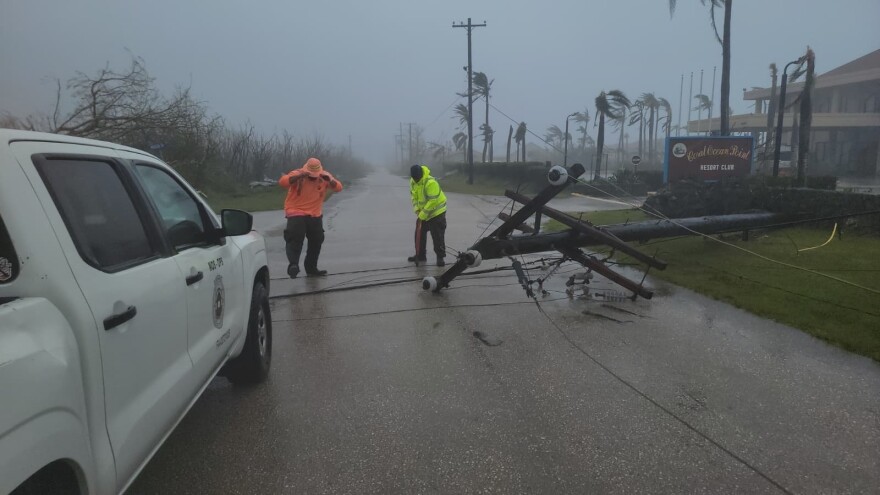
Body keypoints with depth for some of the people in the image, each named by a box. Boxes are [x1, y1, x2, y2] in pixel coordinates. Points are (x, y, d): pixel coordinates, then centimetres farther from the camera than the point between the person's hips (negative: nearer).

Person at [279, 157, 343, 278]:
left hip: (315, 215, 5)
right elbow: (282, 182, -25)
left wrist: (330, 180, -26)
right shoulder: (297, 174, -9)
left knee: (316, 242, 12)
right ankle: (293, 265, -29)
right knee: (295, 240, -20)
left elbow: (338, 188, -5)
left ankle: (311, 269, 25)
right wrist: (300, 176, -36)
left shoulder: (324, 176, 2)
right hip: (296, 214, -5)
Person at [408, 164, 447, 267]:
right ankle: (420, 255, 27)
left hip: (436, 212, -8)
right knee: (420, 234, 14)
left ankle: (440, 257, 2)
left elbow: (433, 201, -29)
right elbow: (413, 195, 9)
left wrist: (423, 214, -23)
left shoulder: (430, 182, -30)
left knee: (437, 236, -7)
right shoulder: (413, 181, -5)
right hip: (422, 213, 8)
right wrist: (416, 209, -5)